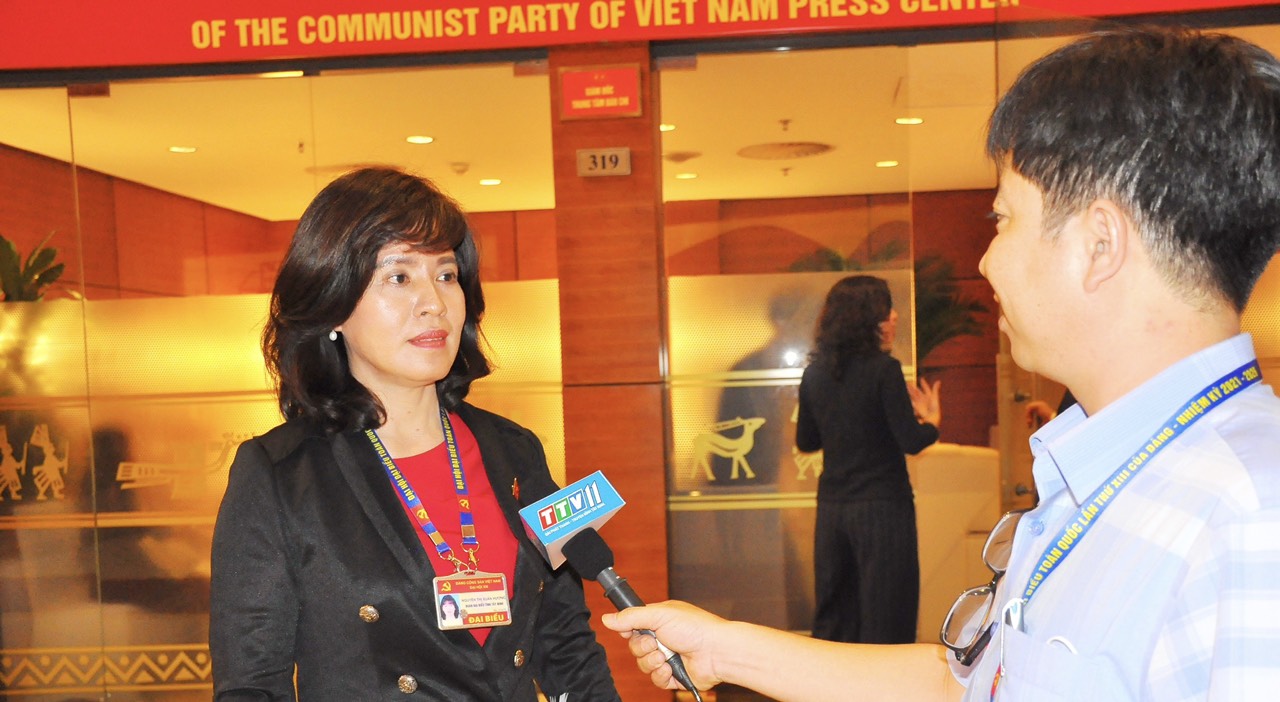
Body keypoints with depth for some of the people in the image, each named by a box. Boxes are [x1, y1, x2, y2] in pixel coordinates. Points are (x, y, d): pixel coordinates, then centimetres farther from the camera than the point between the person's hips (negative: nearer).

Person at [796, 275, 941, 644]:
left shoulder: (815, 373, 4)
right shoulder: (883, 369, -13)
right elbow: (911, 442, -14)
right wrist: (931, 419, 6)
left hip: (831, 507, 6)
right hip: (882, 507, -6)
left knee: (831, 617, 16)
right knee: (885, 623, 4)